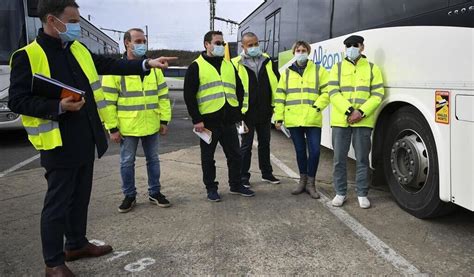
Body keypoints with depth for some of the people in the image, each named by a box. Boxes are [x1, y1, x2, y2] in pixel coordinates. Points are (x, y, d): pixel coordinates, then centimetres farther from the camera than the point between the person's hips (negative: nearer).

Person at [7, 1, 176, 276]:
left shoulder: (79, 50, 10)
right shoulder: (27, 56, -11)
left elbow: (111, 65, 17)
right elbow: (17, 101, -12)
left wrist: (147, 64, 10)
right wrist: (58, 107, -24)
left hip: (86, 140, 8)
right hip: (59, 144, -7)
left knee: (80, 198, 19)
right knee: (57, 203, 2)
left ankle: (76, 244, 37)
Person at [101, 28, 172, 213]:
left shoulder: (153, 67, 6)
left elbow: (163, 95, 8)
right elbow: (108, 102, -8)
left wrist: (164, 120, 2)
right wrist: (113, 128, -10)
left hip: (151, 126, 4)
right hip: (127, 127, -3)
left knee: (153, 159, 13)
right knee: (127, 162, 8)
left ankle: (154, 193, 27)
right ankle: (129, 196, 23)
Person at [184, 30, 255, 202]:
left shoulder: (229, 65, 14)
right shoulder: (196, 67, -2)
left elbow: (239, 89, 18)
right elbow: (189, 95, -7)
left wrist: (238, 110, 9)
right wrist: (196, 119, -12)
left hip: (228, 120, 5)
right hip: (208, 120, -4)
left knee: (235, 154, 11)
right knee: (208, 157, 8)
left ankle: (236, 185, 27)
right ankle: (211, 188, 23)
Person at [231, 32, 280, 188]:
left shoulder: (268, 61, 6)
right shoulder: (236, 64, -6)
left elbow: (277, 82, 11)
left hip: (265, 112, 4)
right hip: (247, 113, -4)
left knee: (264, 143, 16)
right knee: (246, 146, 5)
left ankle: (267, 173, 30)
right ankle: (244, 177, 16)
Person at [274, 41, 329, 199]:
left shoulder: (318, 71, 7)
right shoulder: (287, 73, 13)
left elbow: (327, 92, 2)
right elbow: (280, 96, 9)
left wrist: (317, 107, -10)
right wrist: (279, 117, 3)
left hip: (313, 120, -2)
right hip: (293, 120, 2)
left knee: (314, 151, -5)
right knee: (300, 151, 11)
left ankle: (311, 183, 11)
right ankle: (303, 180, 26)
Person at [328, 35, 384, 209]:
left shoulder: (372, 68, 9)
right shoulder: (338, 68, 9)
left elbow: (377, 95, 2)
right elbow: (333, 93, -2)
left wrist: (361, 112, -13)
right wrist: (349, 111, -15)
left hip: (363, 121, 0)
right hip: (340, 120, 1)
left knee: (362, 159, 4)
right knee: (339, 158, 5)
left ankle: (362, 194, 16)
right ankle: (340, 193, 17)